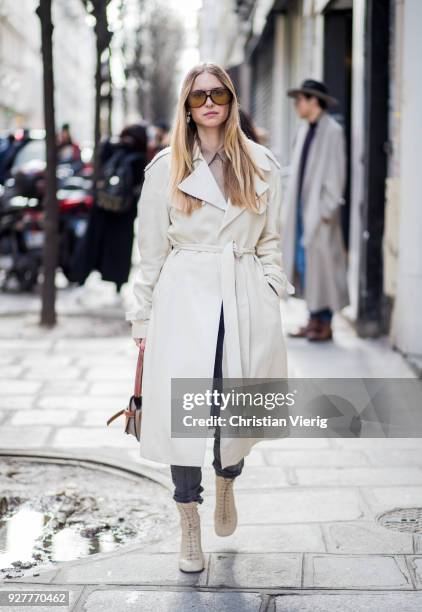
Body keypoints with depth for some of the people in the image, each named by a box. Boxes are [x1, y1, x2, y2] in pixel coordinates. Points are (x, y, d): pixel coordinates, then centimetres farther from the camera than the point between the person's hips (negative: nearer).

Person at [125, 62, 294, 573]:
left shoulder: (261, 165, 8)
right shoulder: (166, 167, 4)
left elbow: (270, 242, 13)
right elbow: (150, 251, 5)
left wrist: (270, 295, 3)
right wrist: (142, 319, 4)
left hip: (245, 300, 2)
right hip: (184, 299, -1)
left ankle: (226, 482, 39)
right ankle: (189, 525, 13)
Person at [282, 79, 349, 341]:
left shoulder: (332, 131, -9)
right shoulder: (305, 131, 13)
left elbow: (335, 173, -13)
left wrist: (326, 209, -17)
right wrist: (291, 206, 13)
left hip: (319, 209, -8)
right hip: (301, 207, 8)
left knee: (321, 263, -3)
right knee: (303, 263, 8)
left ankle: (326, 324, 4)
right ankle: (314, 318, 16)